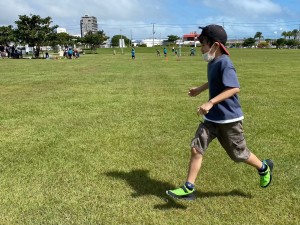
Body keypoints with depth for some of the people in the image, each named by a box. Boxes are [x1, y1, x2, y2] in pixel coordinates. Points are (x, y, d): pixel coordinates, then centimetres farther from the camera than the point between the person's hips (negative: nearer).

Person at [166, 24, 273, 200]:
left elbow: (234, 88, -31)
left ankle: (264, 168, 40)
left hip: (229, 119, -8)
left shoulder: (224, 63, -21)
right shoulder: (212, 62, 5)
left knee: (239, 154, 10)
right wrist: (199, 89, 35)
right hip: (212, 118, 8)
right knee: (196, 148, 0)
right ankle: (189, 189, 8)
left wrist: (210, 103, -35)